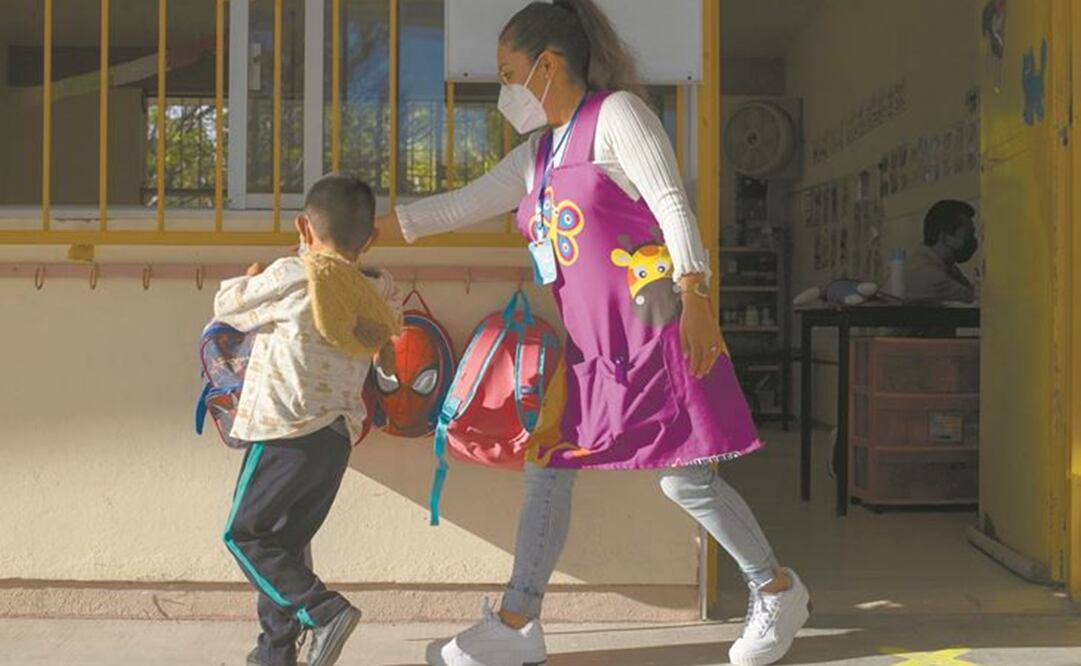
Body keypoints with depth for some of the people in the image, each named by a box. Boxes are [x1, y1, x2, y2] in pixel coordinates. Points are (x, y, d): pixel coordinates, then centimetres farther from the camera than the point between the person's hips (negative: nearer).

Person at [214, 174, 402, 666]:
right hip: (339, 437, 7)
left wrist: (249, 278, 22)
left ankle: (324, 610, -11)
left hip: (288, 431, -7)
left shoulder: (291, 277, -9)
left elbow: (226, 307, 3)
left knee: (245, 534, 3)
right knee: (288, 543, 17)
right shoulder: (370, 295, 8)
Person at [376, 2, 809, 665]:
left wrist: (694, 298, -23)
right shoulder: (538, 154, 17)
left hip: (654, 330, -8)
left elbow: (671, 203, -13)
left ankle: (777, 590, 18)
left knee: (684, 478, -4)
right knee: (548, 467, 6)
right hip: (591, 344, 8)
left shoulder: (617, 114, -4)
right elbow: (466, 204, 19)